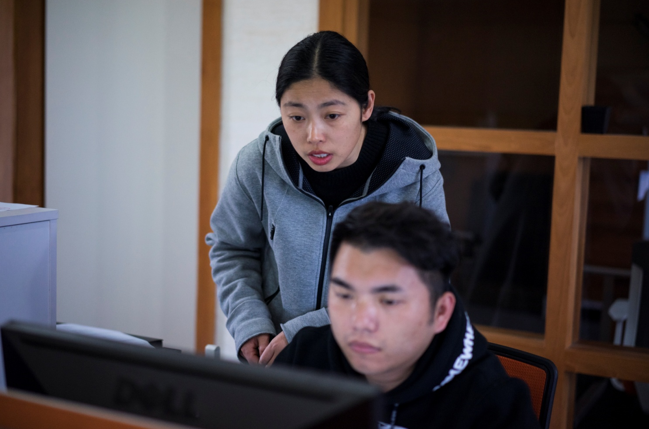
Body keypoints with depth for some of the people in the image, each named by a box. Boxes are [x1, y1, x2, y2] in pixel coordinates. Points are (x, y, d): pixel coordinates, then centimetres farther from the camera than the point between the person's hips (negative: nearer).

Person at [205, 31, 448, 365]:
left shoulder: (416, 177, -13)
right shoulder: (257, 166, -6)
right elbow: (231, 248, 12)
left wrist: (302, 331, -15)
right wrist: (249, 324, -4)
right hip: (276, 358, 0)